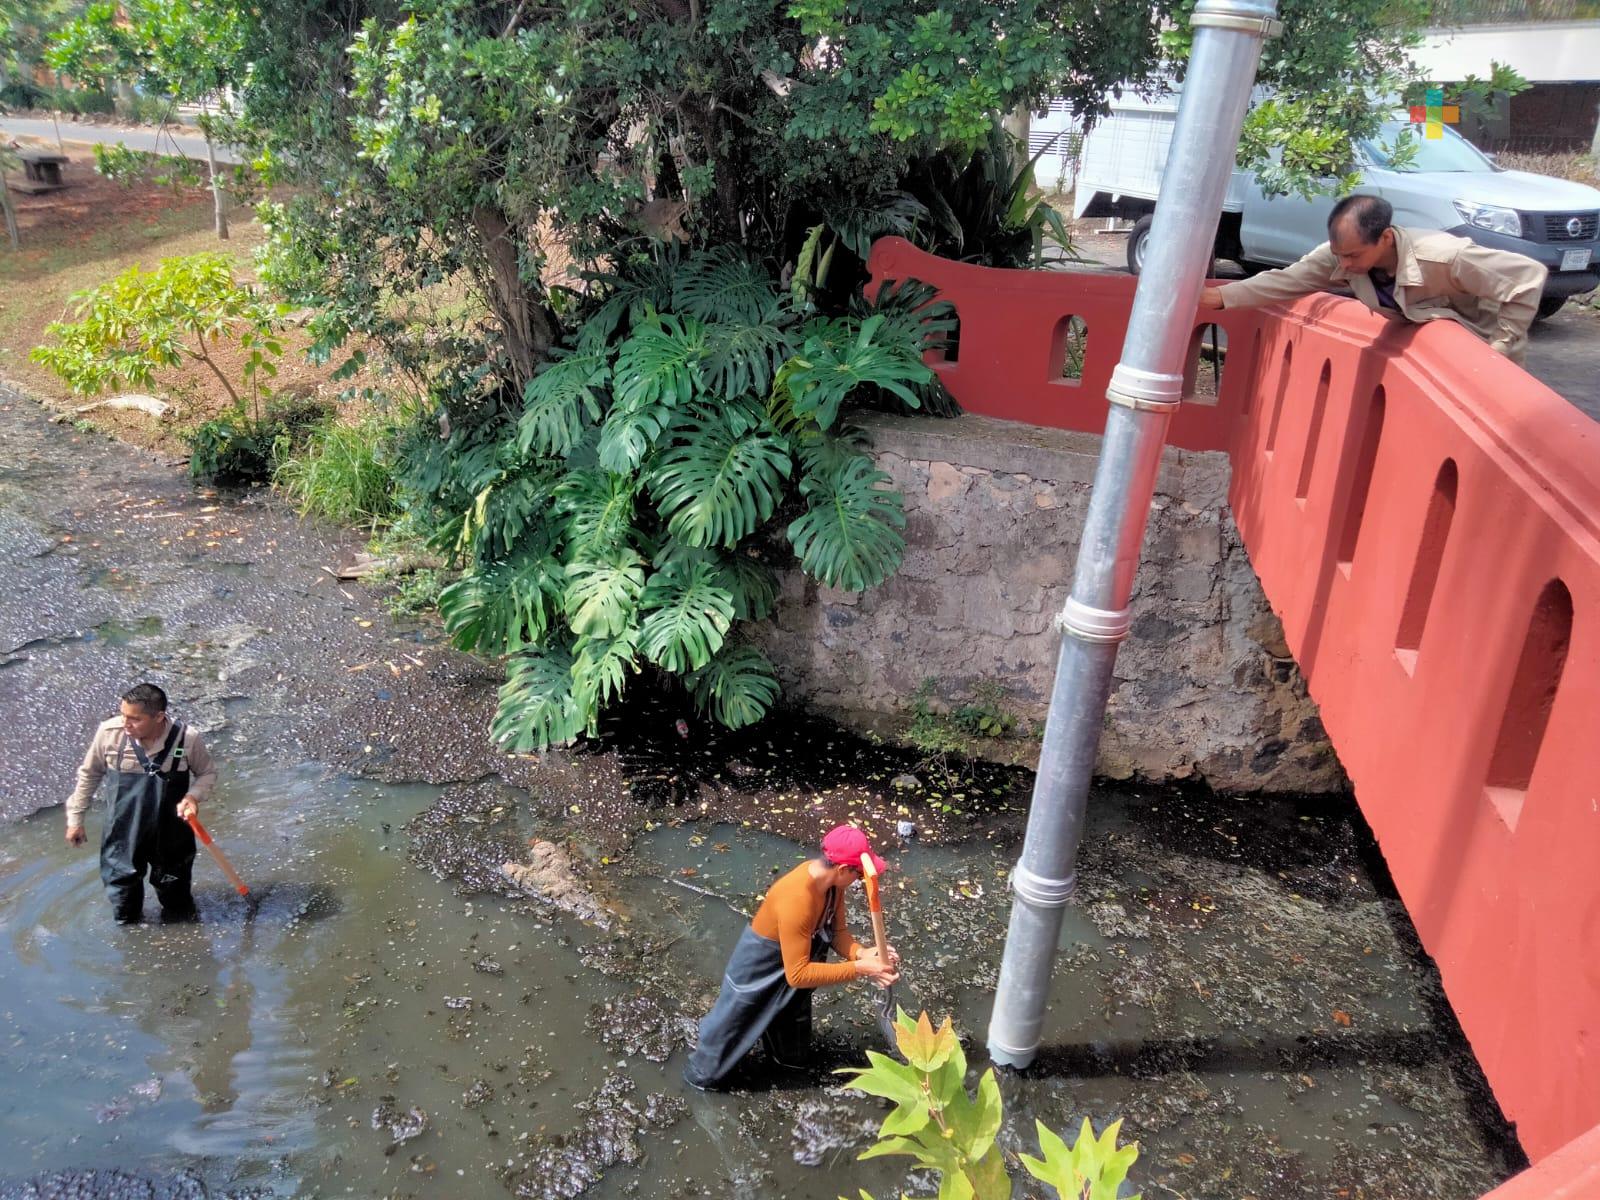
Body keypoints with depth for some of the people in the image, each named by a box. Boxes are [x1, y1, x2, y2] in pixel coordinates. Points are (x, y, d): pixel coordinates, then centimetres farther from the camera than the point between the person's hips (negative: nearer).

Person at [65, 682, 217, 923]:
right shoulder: (109, 732, -19)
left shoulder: (186, 738, -22)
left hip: (171, 832, -1)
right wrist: (75, 818, 8)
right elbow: (89, 774, 1)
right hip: (123, 829, 1)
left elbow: (208, 773, -3)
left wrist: (193, 796, -24)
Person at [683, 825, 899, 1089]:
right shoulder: (796, 900, -43)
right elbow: (797, 973, -38)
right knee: (733, 1026, 16)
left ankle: (787, 1054, 60)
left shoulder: (829, 879, -18)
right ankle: (701, 1074, 41)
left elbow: (836, 930, -8)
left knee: (791, 1018, 30)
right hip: (761, 967, -7)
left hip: (794, 959, 7)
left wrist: (862, 953, -28)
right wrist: (858, 969, -38)